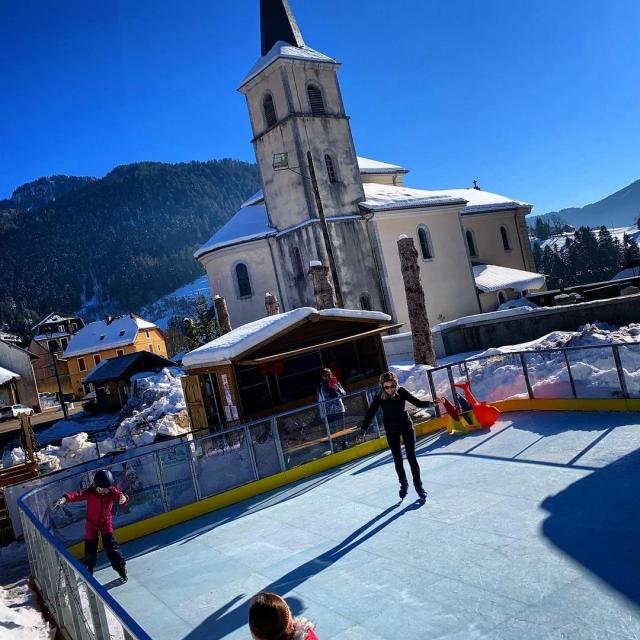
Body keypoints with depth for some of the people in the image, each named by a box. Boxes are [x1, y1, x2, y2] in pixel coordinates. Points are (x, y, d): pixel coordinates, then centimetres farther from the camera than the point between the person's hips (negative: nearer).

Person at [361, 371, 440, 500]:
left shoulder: (401, 392, -21)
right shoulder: (379, 397, -22)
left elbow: (417, 402, -15)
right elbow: (370, 414, -18)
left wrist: (432, 402, -30)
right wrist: (363, 431, -25)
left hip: (406, 426, 0)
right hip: (391, 431, 1)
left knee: (411, 457, -1)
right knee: (397, 459, 9)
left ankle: (418, 485, 15)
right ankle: (403, 484, 31)